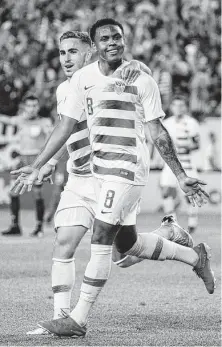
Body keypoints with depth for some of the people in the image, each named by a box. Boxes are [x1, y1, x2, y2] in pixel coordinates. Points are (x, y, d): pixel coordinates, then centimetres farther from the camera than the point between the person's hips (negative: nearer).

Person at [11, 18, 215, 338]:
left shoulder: (141, 80, -8)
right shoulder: (83, 79, 5)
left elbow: (158, 132, -3)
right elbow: (65, 128, 10)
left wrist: (181, 177, -3)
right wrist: (35, 169, 8)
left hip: (128, 169, -7)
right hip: (101, 169, 7)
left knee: (101, 241, -10)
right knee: (127, 242, 15)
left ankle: (79, 320, -7)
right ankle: (195, 256, 36)